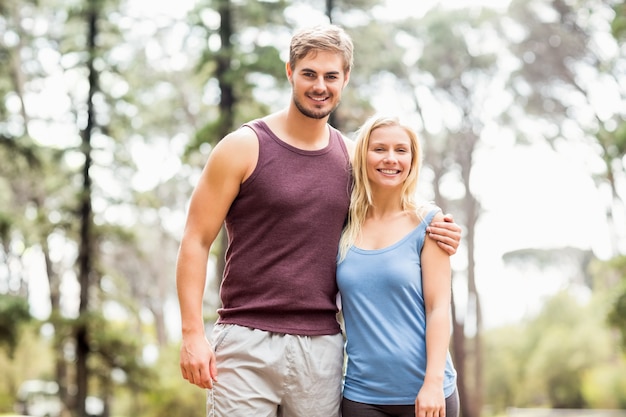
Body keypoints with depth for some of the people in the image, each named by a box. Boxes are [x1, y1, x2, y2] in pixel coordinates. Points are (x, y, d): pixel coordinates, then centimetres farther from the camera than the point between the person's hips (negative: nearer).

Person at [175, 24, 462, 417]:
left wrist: (431, 235, 4)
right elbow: (196, 241, -2)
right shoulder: (244, 147, -2)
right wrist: (192, 333, -11)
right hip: (248, 342, -3)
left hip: (322, 349, 4)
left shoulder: (352, 157, 10)